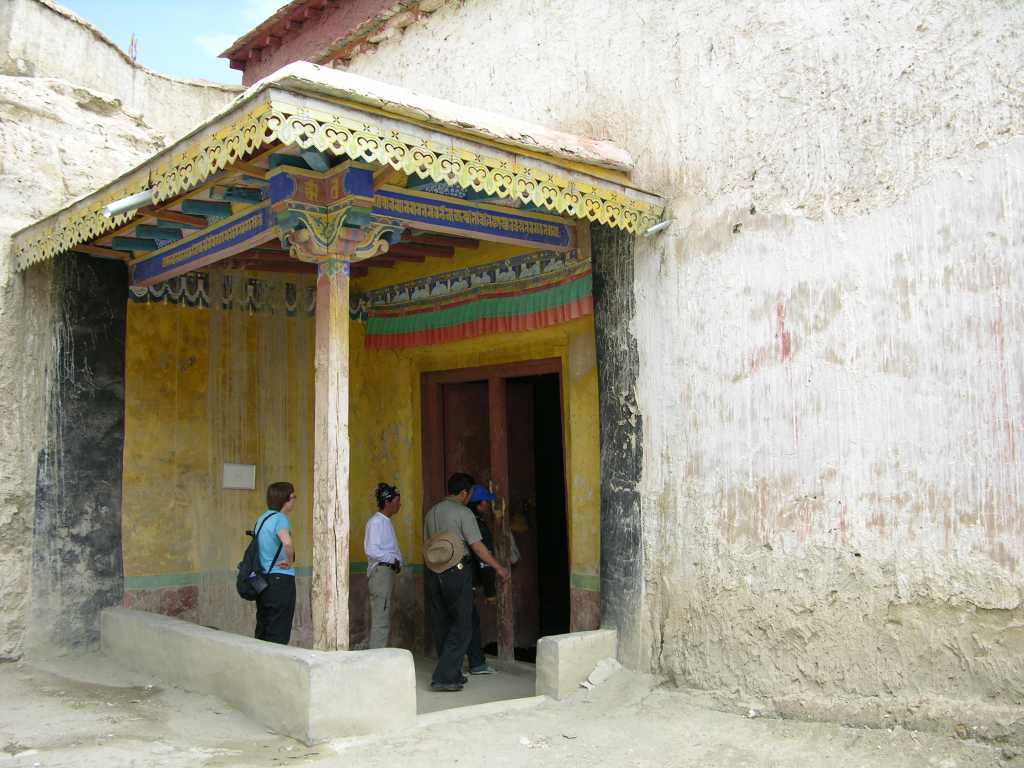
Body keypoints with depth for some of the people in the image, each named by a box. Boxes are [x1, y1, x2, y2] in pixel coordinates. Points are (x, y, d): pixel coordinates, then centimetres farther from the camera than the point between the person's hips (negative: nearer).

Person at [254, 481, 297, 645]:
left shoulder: (262, 518, 13)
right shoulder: (280, 518, -14)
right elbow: (287, 542, -35)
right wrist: (290, 561, -17)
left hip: (263, 579, 9)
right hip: (280, 579, -8)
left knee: (262, 630, 14)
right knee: (279, 634, -2)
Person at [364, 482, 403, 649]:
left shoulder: (386, 521, 17)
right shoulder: (375, 522, -11)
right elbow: (371, 550, -21)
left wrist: (397, 562, 5)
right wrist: (393, 559, -14)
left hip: (389, 571, 10)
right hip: (380, 571, -10)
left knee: (383, 618, 13)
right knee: (381, 619, -10)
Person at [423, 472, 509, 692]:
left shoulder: (431, 512, 13)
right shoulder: (463, 513, -8)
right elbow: (477, 547, -10)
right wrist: (499, 568, -2)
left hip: (433, 573, 7)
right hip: (457, 572, -7)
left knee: (441, 625, 12)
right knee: (461, 626, -2)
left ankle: (452, 675, 20)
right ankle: (444, 677, -8)